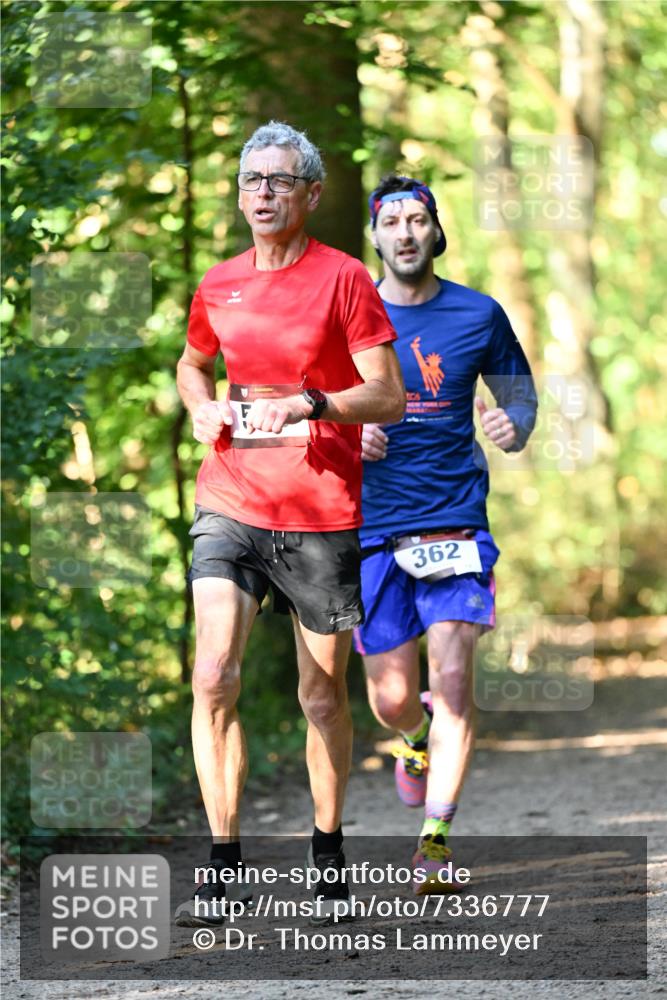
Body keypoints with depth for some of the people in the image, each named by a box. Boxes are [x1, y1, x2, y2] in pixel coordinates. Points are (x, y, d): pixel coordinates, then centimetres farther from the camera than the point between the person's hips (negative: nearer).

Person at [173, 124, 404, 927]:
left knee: (322, 692, 7)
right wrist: (202, 406, 7)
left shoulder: (343, 279, -4)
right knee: (214, 675, -14)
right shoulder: (218, 286, 9)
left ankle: (327, 849, 26)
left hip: (321, 514, -2)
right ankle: (223, 865, -10)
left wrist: (308, 403, -21)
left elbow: (389, 397, -6)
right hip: (229, 506, 3)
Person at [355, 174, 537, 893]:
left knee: (453, 681, -12)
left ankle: (435, 841, -7)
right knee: (391, 698, 4)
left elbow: (519, 394, 14)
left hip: (455, 522, -1)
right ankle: (416, 739, 41)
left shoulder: (478, 316, 3)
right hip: (373, 526, 1)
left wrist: (514, 429, -9)